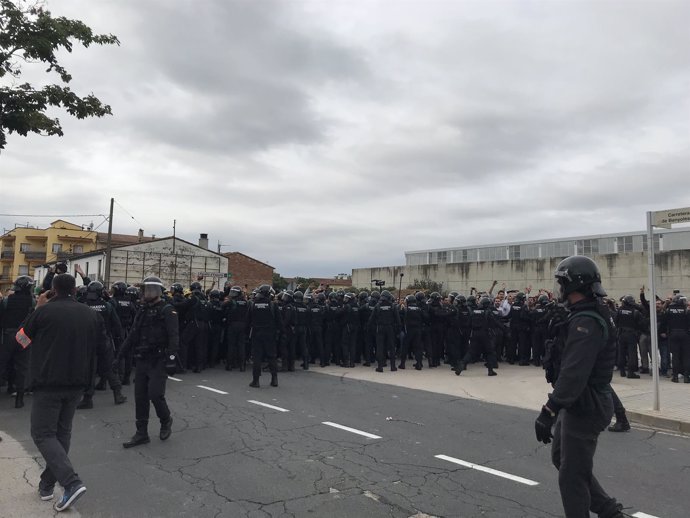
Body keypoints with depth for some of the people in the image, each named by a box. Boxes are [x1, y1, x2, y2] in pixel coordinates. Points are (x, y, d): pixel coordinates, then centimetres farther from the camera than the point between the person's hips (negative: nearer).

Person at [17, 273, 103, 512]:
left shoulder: (44, 311, -11)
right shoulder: (91, 314, 2)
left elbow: (21, 339, 6)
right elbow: (101, 344, 12)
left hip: (48, 381, -5)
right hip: (77, 381, 5)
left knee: (43, 434, 1)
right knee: (62, 431, 18)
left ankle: (72, 482, -14)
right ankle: (47, 483, 26)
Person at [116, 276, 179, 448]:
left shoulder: (167, 310, -8)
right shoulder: (142, 310, 14)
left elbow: (174, 337, -16)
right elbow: (132, 336, 18)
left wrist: (171, 358, -26)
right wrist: (119, 356, 15)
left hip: (158, 362, -7)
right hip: (142, 361, 7)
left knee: (155, 394, -12)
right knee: (140, 397, 8)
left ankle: (166, 421, 17)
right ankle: (141, 433, 19)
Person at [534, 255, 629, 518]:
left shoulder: (586, 322, -25)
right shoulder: (594, 313, 8)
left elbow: (573, 374, -33)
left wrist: (549, 412, -33)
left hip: (584, 408, -10)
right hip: (580, 404, 10)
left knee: (572, 476, 2)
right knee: (561, 457, 24)